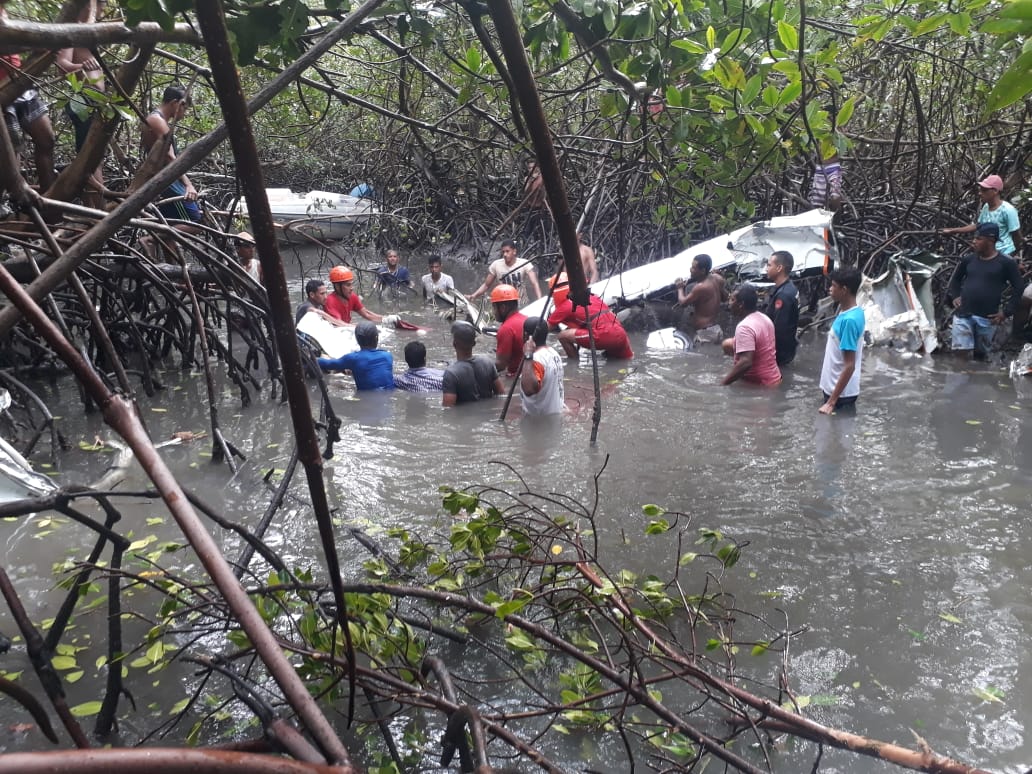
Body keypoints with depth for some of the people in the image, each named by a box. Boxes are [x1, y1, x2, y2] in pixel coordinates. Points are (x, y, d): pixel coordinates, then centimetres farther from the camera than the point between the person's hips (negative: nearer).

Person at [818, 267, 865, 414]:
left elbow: (849, 366, -24)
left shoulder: (849, 320, -23)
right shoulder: (850, 313, 6)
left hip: (841, 394, -9)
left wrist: (832, 401, -23)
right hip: (834, 388, 9)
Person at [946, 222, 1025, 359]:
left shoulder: (1006, 262, -4)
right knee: (961, 351, -10)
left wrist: (1006, 312, -6)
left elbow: (1018, 288, 0)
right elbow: (956, 279, 21)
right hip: (963, 314, 2)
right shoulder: (969, 259, 5)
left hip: (988, 318, -1)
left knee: (981, 353, 12)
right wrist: (954, 296, 5)